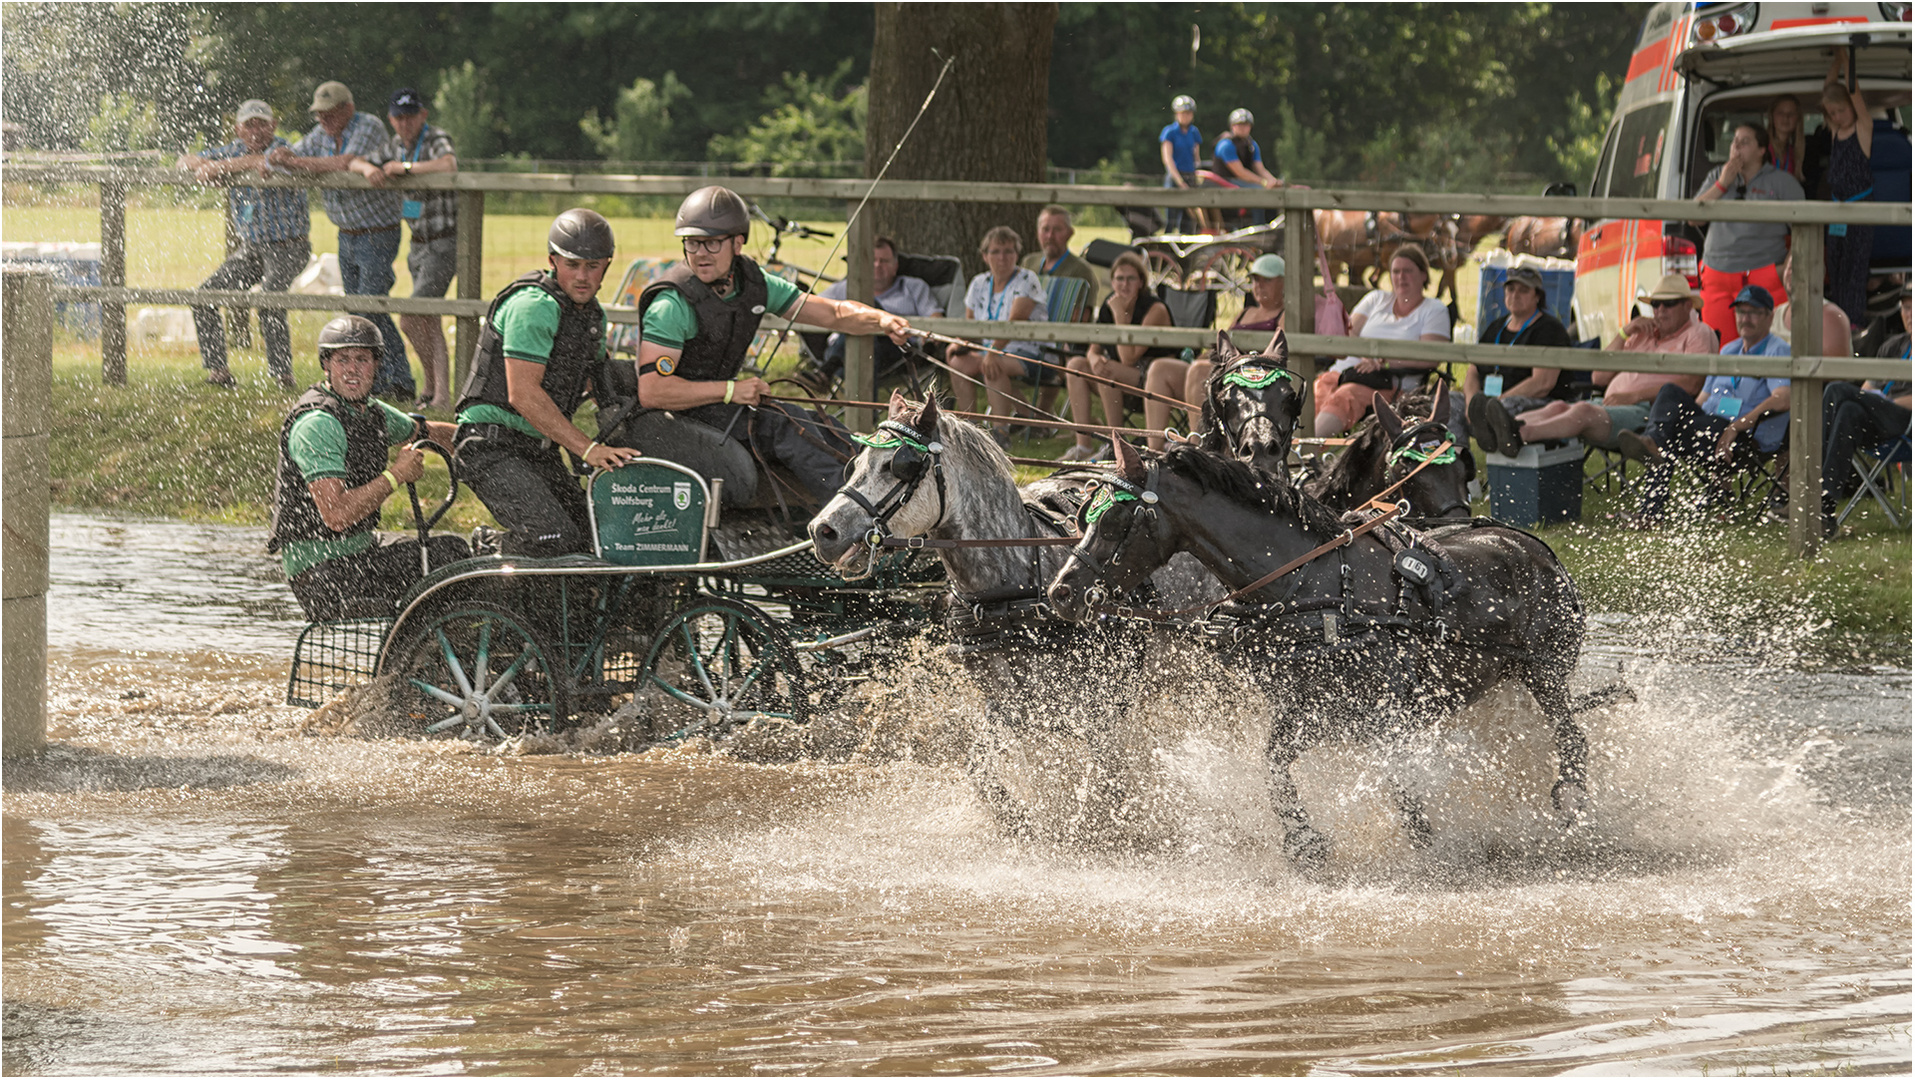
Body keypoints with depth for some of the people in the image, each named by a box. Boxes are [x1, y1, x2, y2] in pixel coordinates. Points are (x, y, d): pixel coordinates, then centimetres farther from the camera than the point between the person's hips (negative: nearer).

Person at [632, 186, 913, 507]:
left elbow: (832, 313, 2)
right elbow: (651, 391, -27)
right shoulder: (672, 304, -22)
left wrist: (881, 320, -19)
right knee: (738, 477, -28)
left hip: (717, 406, 7)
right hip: (664, 418, -7)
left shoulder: (754, 284, 0)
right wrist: (732, 391, -24)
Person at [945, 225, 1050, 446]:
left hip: (1028, 354, -7)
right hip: (990, 349, 7)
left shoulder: (1026, 281, -9)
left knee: (992, 366, -35)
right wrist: (958, 343, -6)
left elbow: (1015, 322, -21)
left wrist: (993, 353, -33)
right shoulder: (979, 284, 12)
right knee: (957, 363, -19)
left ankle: (1002, 430, -33)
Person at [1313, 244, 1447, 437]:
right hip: (1342, 371, 5)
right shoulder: (1376, 299, 25)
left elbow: (1430, 358, -4)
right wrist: (1364, 354, -10)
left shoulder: (1435, 311, 12)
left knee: (1342, 399, -39)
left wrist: (1384, 361, -13)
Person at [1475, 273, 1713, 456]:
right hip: (1612, 405, 7)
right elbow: (1599, 378, 25)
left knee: (1585, 411, -35)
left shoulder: (1698, 334, 11)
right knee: (1559, 407, -24)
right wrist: (1625, 334, 13)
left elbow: (1690, 383, -7)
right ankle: (1498, 430, -52)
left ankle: (1519, 435, -60)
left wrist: (1634, 396, -15)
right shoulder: (1643, 333, 33)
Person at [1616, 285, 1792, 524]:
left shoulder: (1778, 351, -2)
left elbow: (1783, 399, -20)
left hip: (1750, 439, -7)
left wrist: (1737, 426, -27)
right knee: (1671, 393, -19)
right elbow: (1703, 398, 26)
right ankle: (1653, 442, -45)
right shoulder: (1729, 351, 25)